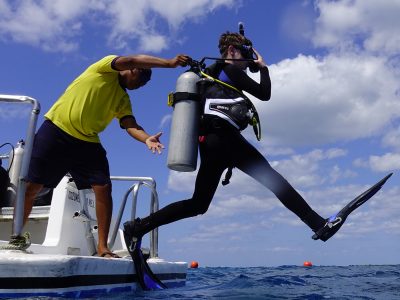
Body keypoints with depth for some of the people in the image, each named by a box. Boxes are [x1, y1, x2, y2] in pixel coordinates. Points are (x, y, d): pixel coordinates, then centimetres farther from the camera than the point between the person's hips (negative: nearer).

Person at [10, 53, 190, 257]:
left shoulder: (123, 99, 12)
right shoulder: (106, 66, 1)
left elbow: (131, 126, -5)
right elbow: (131, 60, -18)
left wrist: (147, 139, -26)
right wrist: (170, 63, -22)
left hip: (88, 142, 5)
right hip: (56, 130, -5)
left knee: (103, 189, -10)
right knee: (31, 187, -2)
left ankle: (102, 247, -2)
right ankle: (16, 237, 18)